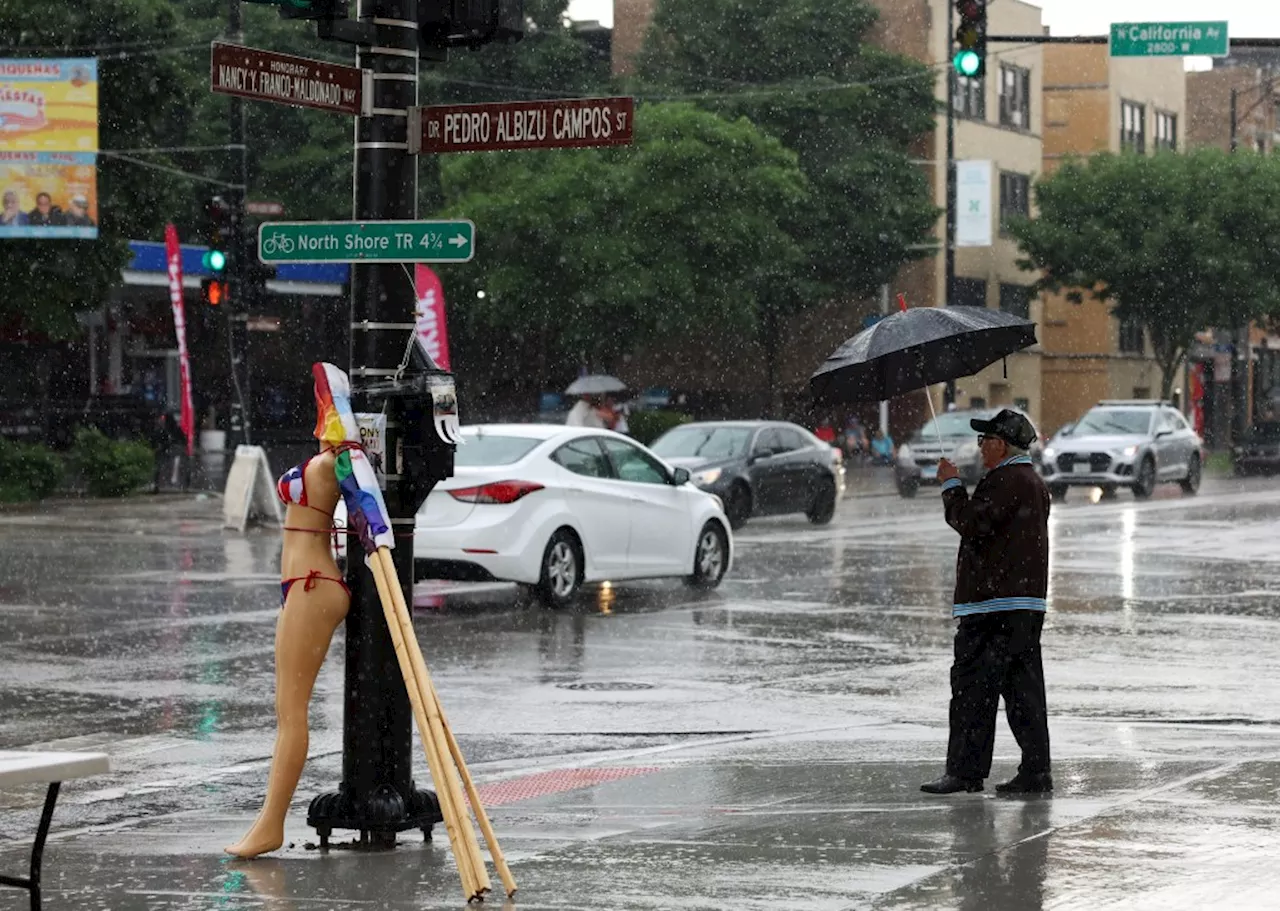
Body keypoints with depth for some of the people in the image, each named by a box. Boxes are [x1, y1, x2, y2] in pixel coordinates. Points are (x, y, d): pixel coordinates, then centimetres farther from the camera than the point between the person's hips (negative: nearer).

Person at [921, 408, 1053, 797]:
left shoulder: (1006, 480, -13)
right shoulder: (1034, 482, 19)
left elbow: (971, 523, -20)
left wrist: (952, 485, -8)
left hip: (993, 604, -10)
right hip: (1028, 602, 10)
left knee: (972, 686, -6)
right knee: (1023, 690, 9)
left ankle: (966, 770, -6)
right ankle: (1035, 772, 7)